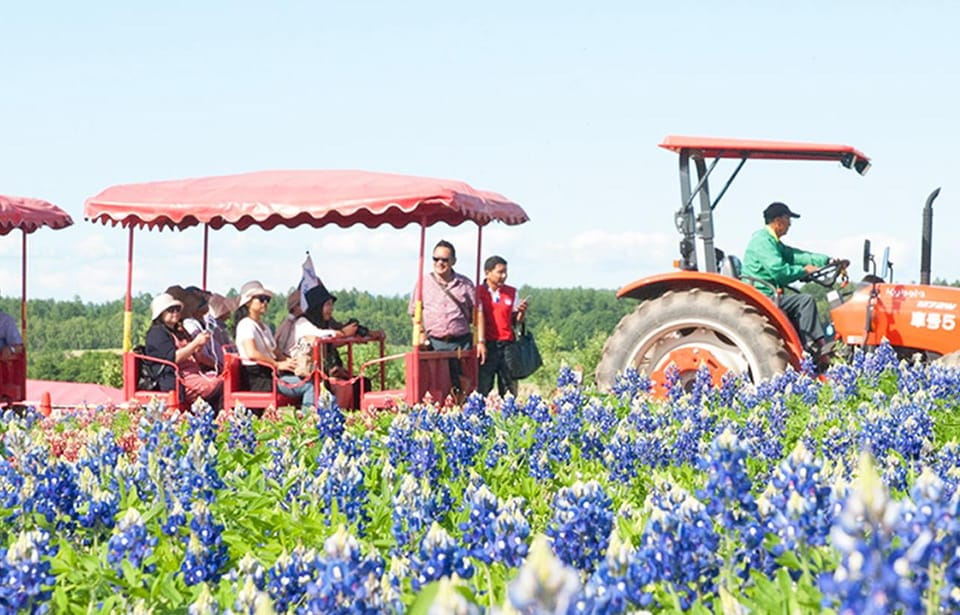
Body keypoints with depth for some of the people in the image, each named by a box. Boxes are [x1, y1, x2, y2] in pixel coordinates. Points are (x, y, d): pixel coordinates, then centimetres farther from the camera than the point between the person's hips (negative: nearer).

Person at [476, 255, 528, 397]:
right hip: (486, 345, -3)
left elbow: (516, 321, 15)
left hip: (507, 344, 3)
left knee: (510, 390, 1)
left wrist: (522, 312, -5)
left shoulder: (512, 292, 12)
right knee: (482, 389, -4)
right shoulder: (478, 292, 0)